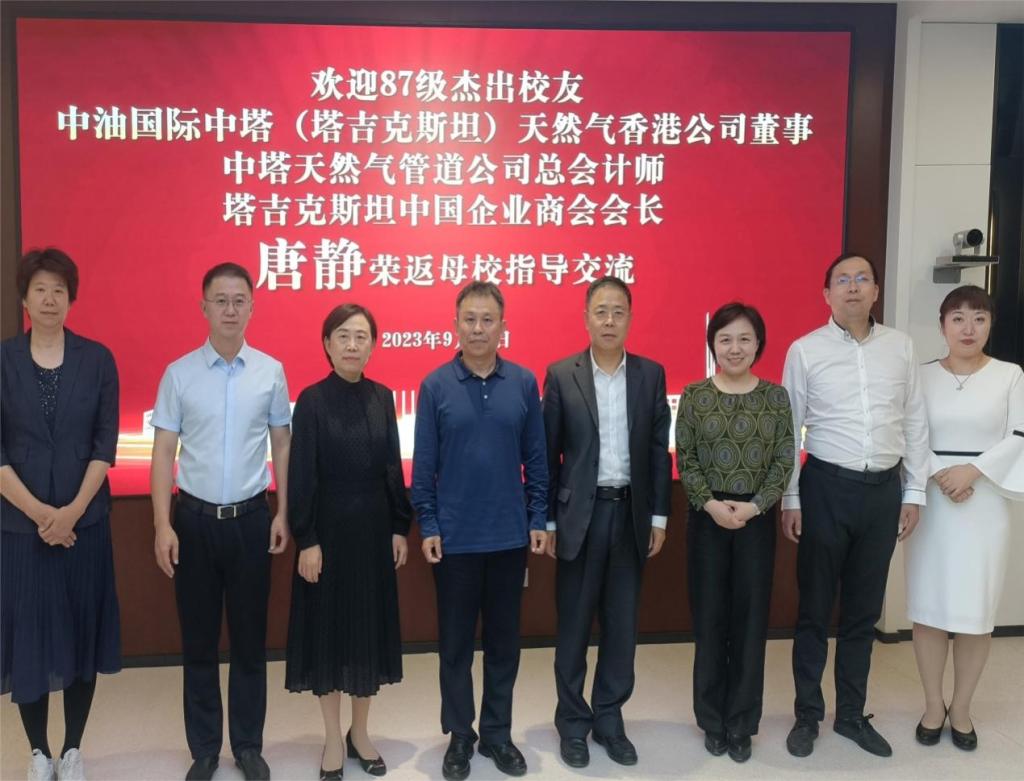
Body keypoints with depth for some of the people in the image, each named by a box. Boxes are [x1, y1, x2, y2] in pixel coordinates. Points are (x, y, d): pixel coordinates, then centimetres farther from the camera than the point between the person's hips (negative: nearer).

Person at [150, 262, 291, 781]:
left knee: (250, 639, 10)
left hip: (251, 518, 0)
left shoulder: (271, 371, -1)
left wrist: (283, 515, 1)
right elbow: (164, 452, -1)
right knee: (198, 641, 10)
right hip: (195, 518, 0)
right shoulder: (178, 373, -2)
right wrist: (163, 525, -7)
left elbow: (282, 447, 5)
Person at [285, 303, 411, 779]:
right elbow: (301, 476, -9)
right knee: (329, 626, 6)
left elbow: (392, 468, 7)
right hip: (329, 527, -4)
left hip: (374, 526, 4)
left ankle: (360, 732, 27)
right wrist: (306, 540, -13)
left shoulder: (382, 398, 4)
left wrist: (400, 527, 4)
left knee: (370, 624, 11)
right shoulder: (312, 401, -8)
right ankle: (333, 738, 21)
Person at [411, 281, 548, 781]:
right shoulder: (435, 386, -4)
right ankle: (459, 736, 25)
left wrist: (538, 519, 1)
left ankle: (498, 733, 28)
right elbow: (424, 464, -2)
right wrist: (427, 526, -5)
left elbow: (535, 458, 4)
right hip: (454, 537, -1)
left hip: (510, 535, 2)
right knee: (455, 642, 10)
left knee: (504, 640, 12)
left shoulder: (524, 384, 0)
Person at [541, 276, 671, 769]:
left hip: (631, 513, 2)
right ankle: (573, 722, 22)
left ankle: (609, 719, 25)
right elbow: (548, 453, -2)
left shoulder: (651, 374, 4)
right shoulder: (561, 375, -3)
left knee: (622, 624, 10)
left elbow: (659, 450, 5)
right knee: (574, 624, 7)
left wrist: (659, 516, 2)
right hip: (580, 513, -2)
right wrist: (546, 519, -3)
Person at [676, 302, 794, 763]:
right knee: (709, 618, 6)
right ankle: (713, 720, 22)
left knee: (751, 619, 6)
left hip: (757, 518, 1)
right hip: (707, 518, 0)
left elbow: (784, 461, -1)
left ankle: (741, 723, 21)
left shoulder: (776, 396, 1)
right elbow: (685, 460, -2)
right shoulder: (694, 395, -1)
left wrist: (755, 505, -13)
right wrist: (710, 503, -15)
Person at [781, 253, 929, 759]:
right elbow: (789, 430, -1)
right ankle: (808, 714, 21)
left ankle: (852, 714, 27)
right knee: (815, 608, 7)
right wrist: (789, 499, -3)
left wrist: (914, 491, 5)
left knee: (863, 610, 13)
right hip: (827, 486, -3)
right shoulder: (805, 350, -4)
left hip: (884, 488, 3)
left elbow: (914, 422, 8)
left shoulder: (900, 347, 4)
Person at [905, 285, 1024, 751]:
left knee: (976, 611, 3)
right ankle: (933, 704, 21)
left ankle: (961, 708, 21)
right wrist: (938, 475, -15)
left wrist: (973, 470, -16)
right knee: (929, 606, 5)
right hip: (930, 500, 1)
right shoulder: (922, 376, 4)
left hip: (985, 502, -1)